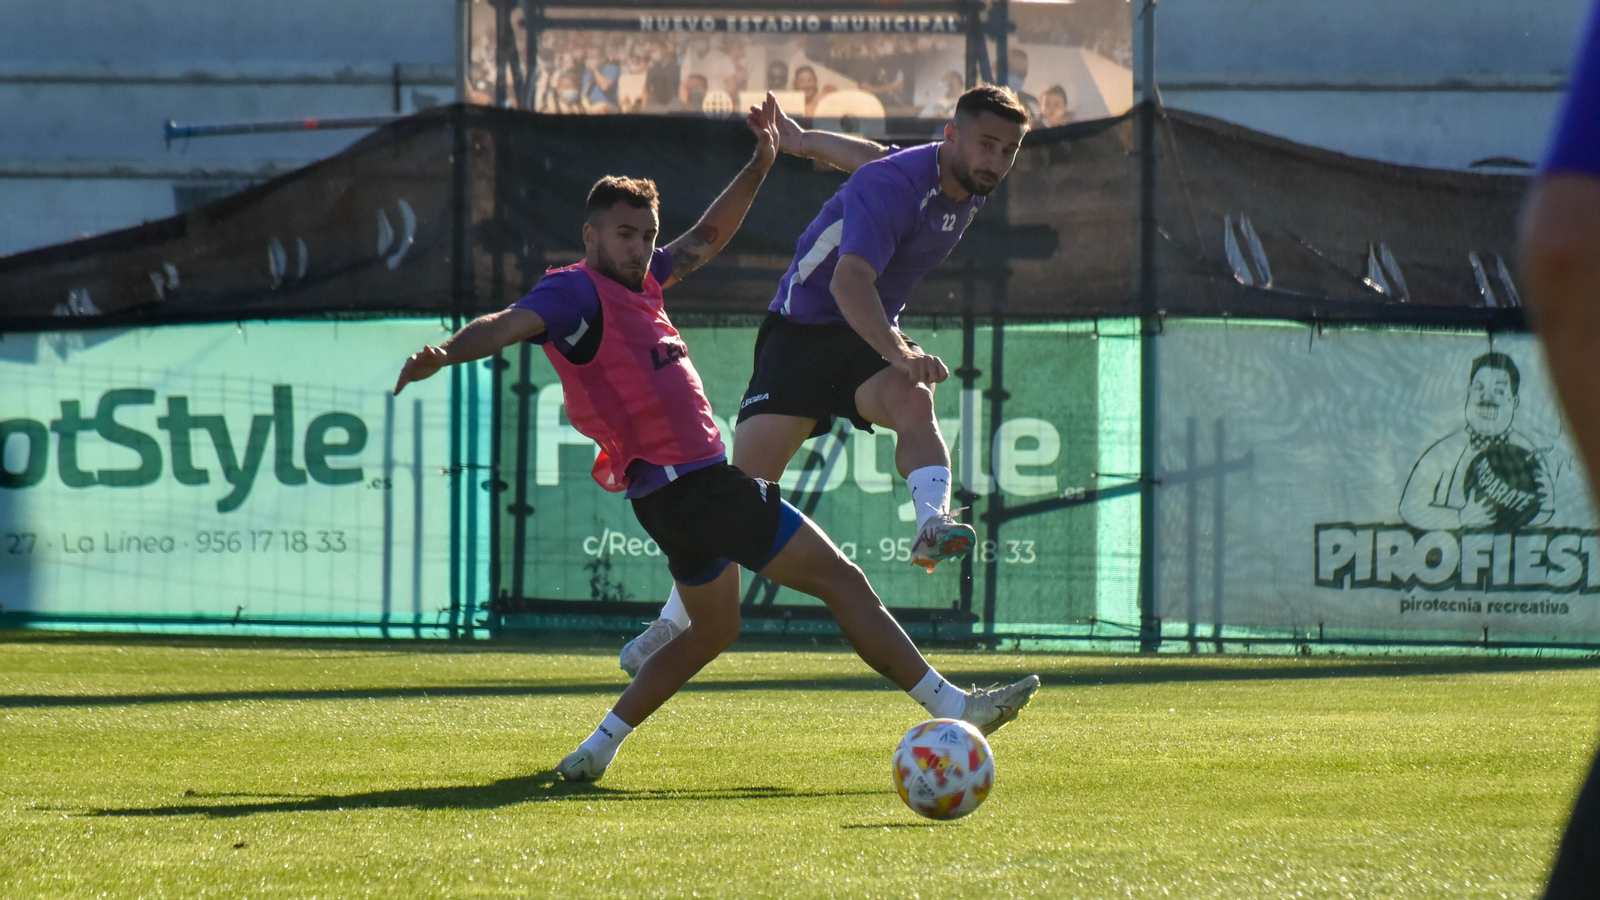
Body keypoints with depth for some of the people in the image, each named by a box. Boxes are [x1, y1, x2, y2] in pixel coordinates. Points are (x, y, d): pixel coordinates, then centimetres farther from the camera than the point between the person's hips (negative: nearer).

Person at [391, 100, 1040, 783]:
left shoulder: (637, 282, 14)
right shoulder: (577, 292, -13)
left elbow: (707, 238, 28)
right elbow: (509, 324, -29)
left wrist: (758, 167, 24)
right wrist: (444, 354, -47)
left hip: (692, 484, 11)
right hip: (690, 487, -11)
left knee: (712, 630, 27)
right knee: (840, 580, -6)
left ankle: (598, 747, 21)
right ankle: (950, 706, -4)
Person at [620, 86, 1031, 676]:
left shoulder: (973, 190, 1)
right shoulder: (894, 184, -25)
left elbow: (878, 157, 19)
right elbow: (848, 279, -40)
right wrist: (897, 352, -54)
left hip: (873, 335, 5)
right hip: (804, 327, -5)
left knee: (913, 401, -31)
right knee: (748, 480, -12)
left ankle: (932, 524, -53)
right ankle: (675, 622, -1)